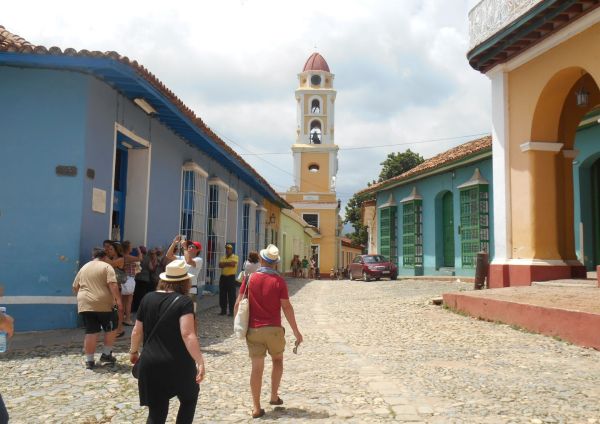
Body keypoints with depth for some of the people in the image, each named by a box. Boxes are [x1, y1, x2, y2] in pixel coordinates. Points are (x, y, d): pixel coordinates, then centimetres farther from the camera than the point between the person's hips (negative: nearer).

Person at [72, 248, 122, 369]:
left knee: (91, 332, 8)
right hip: (104, 304, -5)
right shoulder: (106, 267, -1)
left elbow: (75, 287, 22)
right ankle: (106, 354, 18)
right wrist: (118, 300, -12)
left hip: (85, 304, 5)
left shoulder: (84, 268, 16)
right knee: (111, 328, 14)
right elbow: (113, 285, -14)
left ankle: (89, 360, 9)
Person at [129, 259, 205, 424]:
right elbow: (187, 334, -22)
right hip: (178, 364, -4)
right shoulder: (184, 301, -10)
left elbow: (137, 332, 11)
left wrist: (133, 352, 27)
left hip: (150, 365, 4)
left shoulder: (148, 298, 5)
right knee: (189, 397, 24)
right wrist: (200, 361, -23)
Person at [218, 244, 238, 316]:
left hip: (231, 277, -5)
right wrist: (228, 264, -13)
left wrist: (224, 264, -7)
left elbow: (233, 264, -18)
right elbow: (220, 265, -2)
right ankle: (223, 310, 16)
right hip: (223, 277, 5)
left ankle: (231, 311, -1)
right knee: (222, 294, 7)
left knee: (231, 295, -4)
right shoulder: (223, 257, 15)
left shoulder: (235, 257, 0)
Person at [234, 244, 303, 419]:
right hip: (273, 329, -1)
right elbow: (286, 307, -9)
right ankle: (274, 396, 25)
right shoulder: (279, 281, -8)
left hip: (253, 329, 1)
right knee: (277, 360, 23)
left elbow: (238, 304, -2)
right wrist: (296, 331, -1)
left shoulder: (250, 279, -2)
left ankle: (256, 408, 6)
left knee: (257, 367, 5)